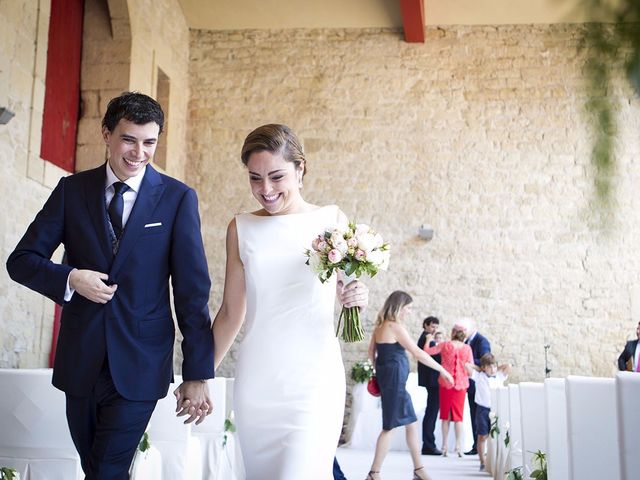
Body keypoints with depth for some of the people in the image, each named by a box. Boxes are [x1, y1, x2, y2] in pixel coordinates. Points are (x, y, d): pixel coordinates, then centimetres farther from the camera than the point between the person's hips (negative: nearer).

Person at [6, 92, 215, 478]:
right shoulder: (72, 189, 3)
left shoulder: (178, 198, -4)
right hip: (80, 361, 3)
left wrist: (198, 374, -8)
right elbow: (21, 260, 5)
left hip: (139, 366, -3)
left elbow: (192, 289, -6)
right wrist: (70, 278, -16)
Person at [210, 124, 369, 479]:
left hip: (315, 377, -2)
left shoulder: (332, 220, 1)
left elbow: (344, 289, 9)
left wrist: (357, 297, -13)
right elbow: (231, 312, 10)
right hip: (257, 380, 3)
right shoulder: (241, 228, 5)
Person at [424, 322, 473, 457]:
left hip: (446, 383, 0)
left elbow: (427, 351, -1)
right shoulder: (467, 348, -4)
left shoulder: (445, 345, -6)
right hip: (461, 384, 0)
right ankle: (458, 446, 2)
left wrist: (429, 340, 15)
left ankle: (445, 446, 6)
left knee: (446, 415, 8)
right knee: (458, 415, 8)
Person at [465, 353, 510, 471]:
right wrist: (479, 369, 5)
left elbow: (508, 366, 0)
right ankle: (482, 462, 7)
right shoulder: (479, 376, 0)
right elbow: (467, 365, -7)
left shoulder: (500, 376, 8)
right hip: (483, 409, -2)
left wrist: (496, 369, 8)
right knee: (482, 436, 2)